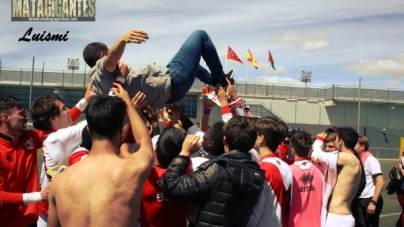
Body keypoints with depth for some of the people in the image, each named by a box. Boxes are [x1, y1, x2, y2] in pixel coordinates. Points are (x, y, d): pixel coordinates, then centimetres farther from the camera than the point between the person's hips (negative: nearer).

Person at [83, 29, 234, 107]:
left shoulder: (96, 83, 8)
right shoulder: (102, 69, -19)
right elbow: (112, 58, -44)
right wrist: (123, 39, -60)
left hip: (168, 92, 11)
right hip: (172, 83, -11)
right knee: (200, 35, 2)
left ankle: (212, 80, 38)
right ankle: (220, 79, 14)